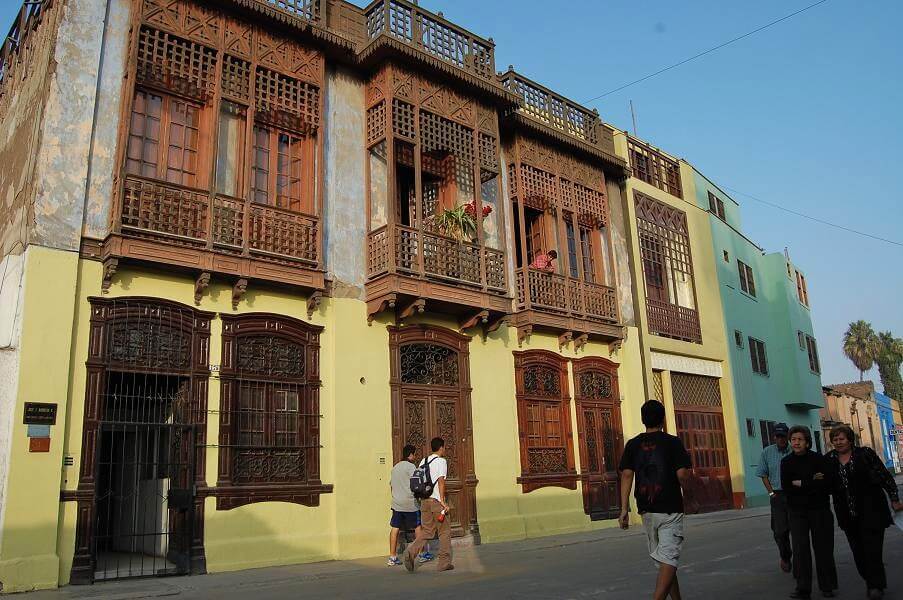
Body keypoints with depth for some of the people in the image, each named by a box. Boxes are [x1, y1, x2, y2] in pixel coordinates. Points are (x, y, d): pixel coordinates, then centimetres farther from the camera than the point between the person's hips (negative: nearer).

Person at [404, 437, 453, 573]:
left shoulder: (423, 461, 13)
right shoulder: (441, 461, -7)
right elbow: (441, 481, -16)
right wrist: (443, 500, -16)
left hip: (425, 501, 6)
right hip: (436, 501, -6)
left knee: (426, 531, 12)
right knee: (445, 532, 6)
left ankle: (411, 551, -10)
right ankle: (444, 562, 9)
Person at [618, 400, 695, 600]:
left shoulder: (633, 444, 4)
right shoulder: (672, 442, -5)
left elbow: (626, 475, -5)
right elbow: (682, 474, -13)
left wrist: (624, 509, -6)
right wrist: (686, 489, 10)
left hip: (646, 510, 4)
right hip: (671, 509, -4)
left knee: (662, 560, 18)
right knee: (668, 561, -7)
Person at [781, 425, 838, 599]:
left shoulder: (819, 459, -4)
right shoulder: (786, 462, 1)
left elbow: (828, 483, -15)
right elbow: (786, 487, -9)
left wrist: (800, 484, -15)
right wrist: (812, 482, -13)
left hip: (819, 508, -1)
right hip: (797, 511, 1)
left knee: (823, 547, 4)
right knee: (800, 548, -3)